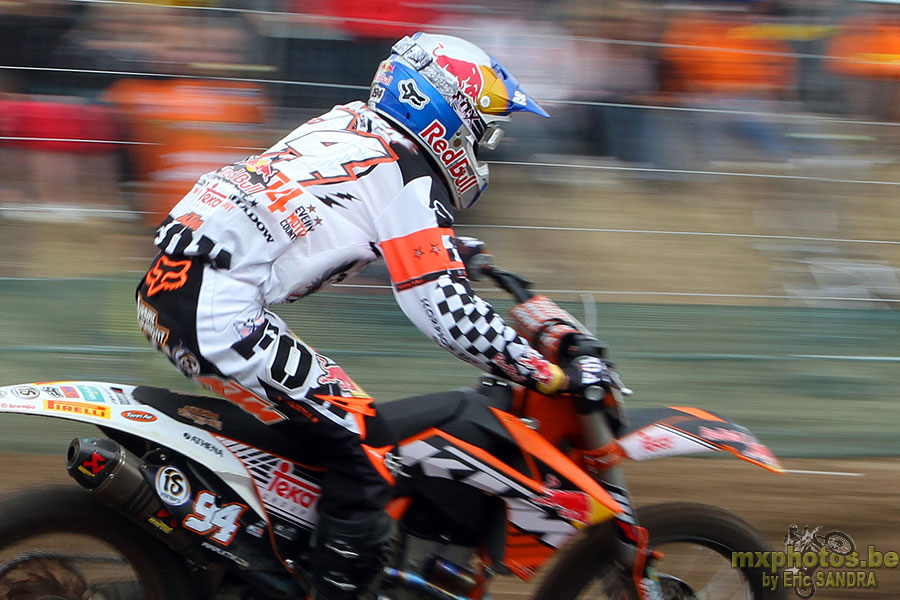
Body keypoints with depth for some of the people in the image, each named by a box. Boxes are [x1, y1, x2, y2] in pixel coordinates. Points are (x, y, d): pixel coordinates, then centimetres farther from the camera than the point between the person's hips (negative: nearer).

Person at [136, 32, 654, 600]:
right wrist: (555, 377, -8)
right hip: (219, 311, -10)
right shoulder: (408, 180, -6)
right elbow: (447, 312, -14)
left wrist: (456, 250, 47)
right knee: (361, 454, -7)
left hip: (171, 285, 10)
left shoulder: (347, 123, 19)